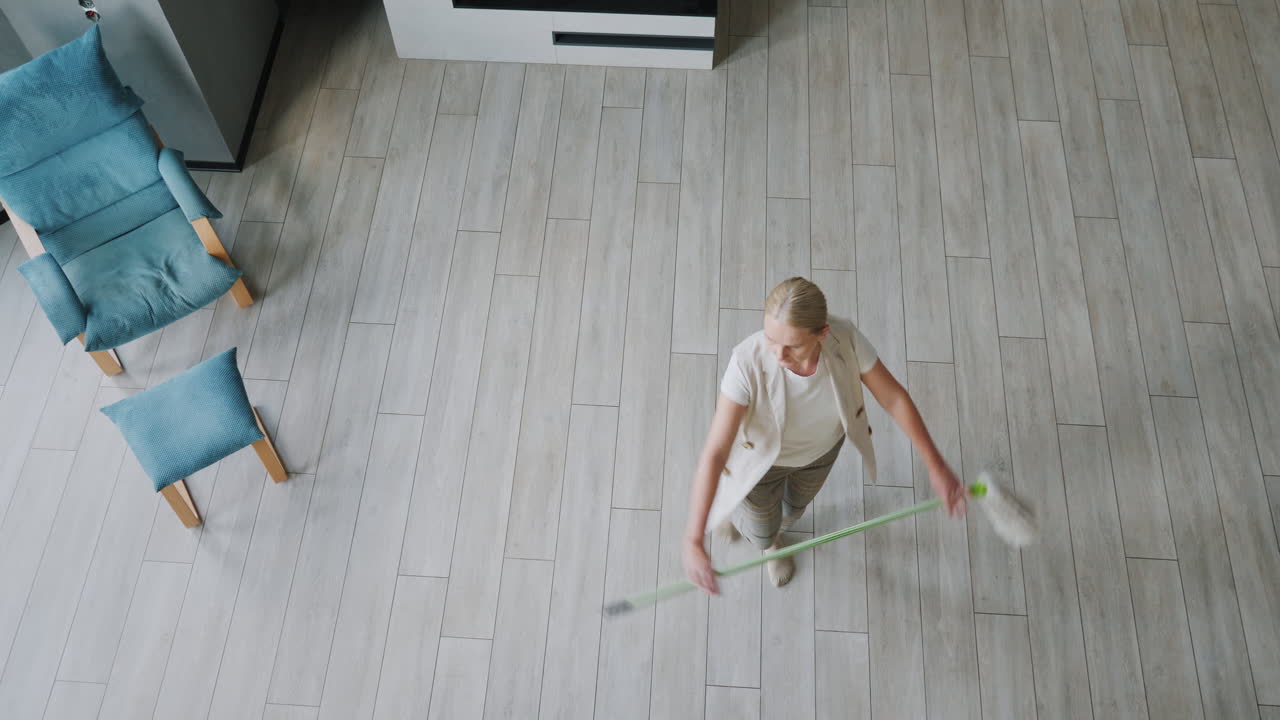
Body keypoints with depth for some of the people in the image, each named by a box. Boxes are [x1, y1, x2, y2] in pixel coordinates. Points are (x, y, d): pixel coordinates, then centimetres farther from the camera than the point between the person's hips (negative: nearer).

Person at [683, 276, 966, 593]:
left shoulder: (845, 339, -36)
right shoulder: (748, 362, -43)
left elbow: (894, 397, -19)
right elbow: (714, 452, -40)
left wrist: (935, 464, -17)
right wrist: (693, 541, -43)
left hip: (822, 447, 3)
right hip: (763, 455, -3)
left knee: (794, 507, 33)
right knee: (761, 535, 22)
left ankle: (774, 539, 69)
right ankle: (735, 506, 58)